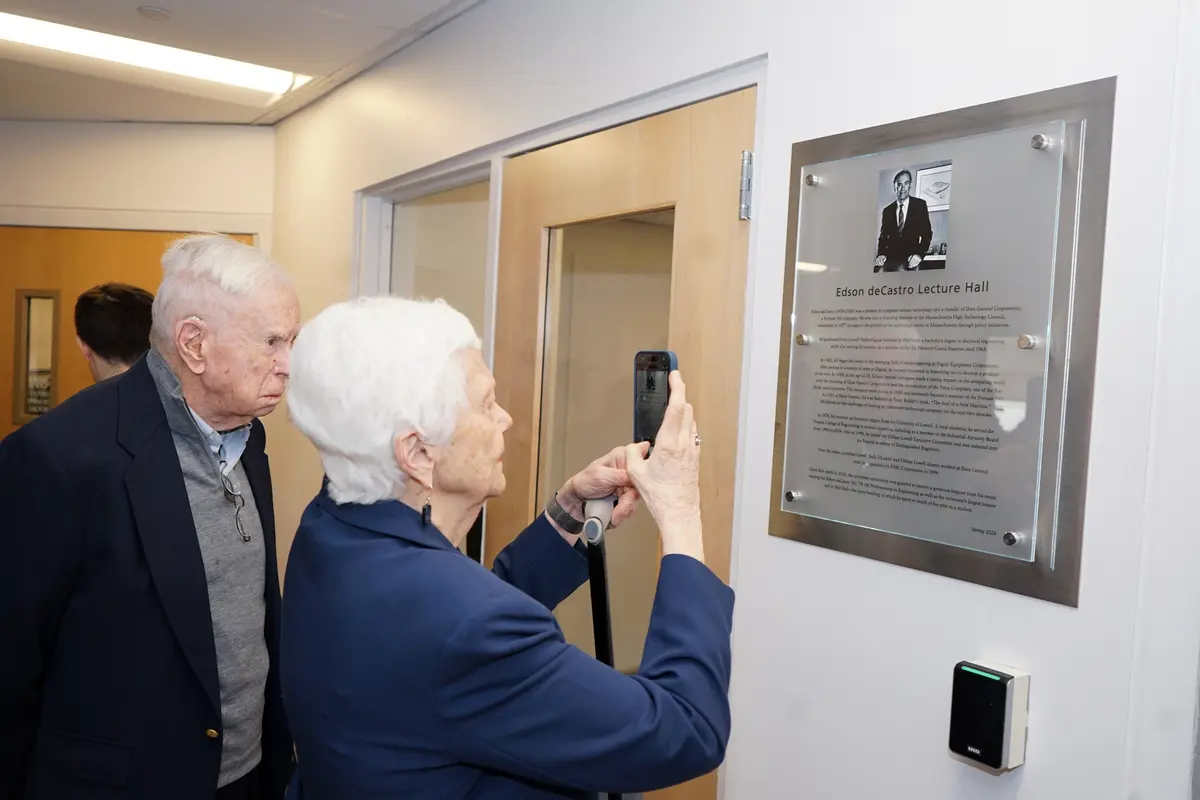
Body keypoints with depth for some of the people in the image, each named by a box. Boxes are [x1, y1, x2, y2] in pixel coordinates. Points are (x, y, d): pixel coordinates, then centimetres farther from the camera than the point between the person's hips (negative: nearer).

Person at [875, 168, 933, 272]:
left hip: (910, 259, -2)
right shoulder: (887, 210, 14)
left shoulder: (920, 205, 6)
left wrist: (919, 254, -15)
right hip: (891, 257, 2)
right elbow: (883, 236, 13)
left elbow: (927, 233, 3)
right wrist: (881, 254, -9)